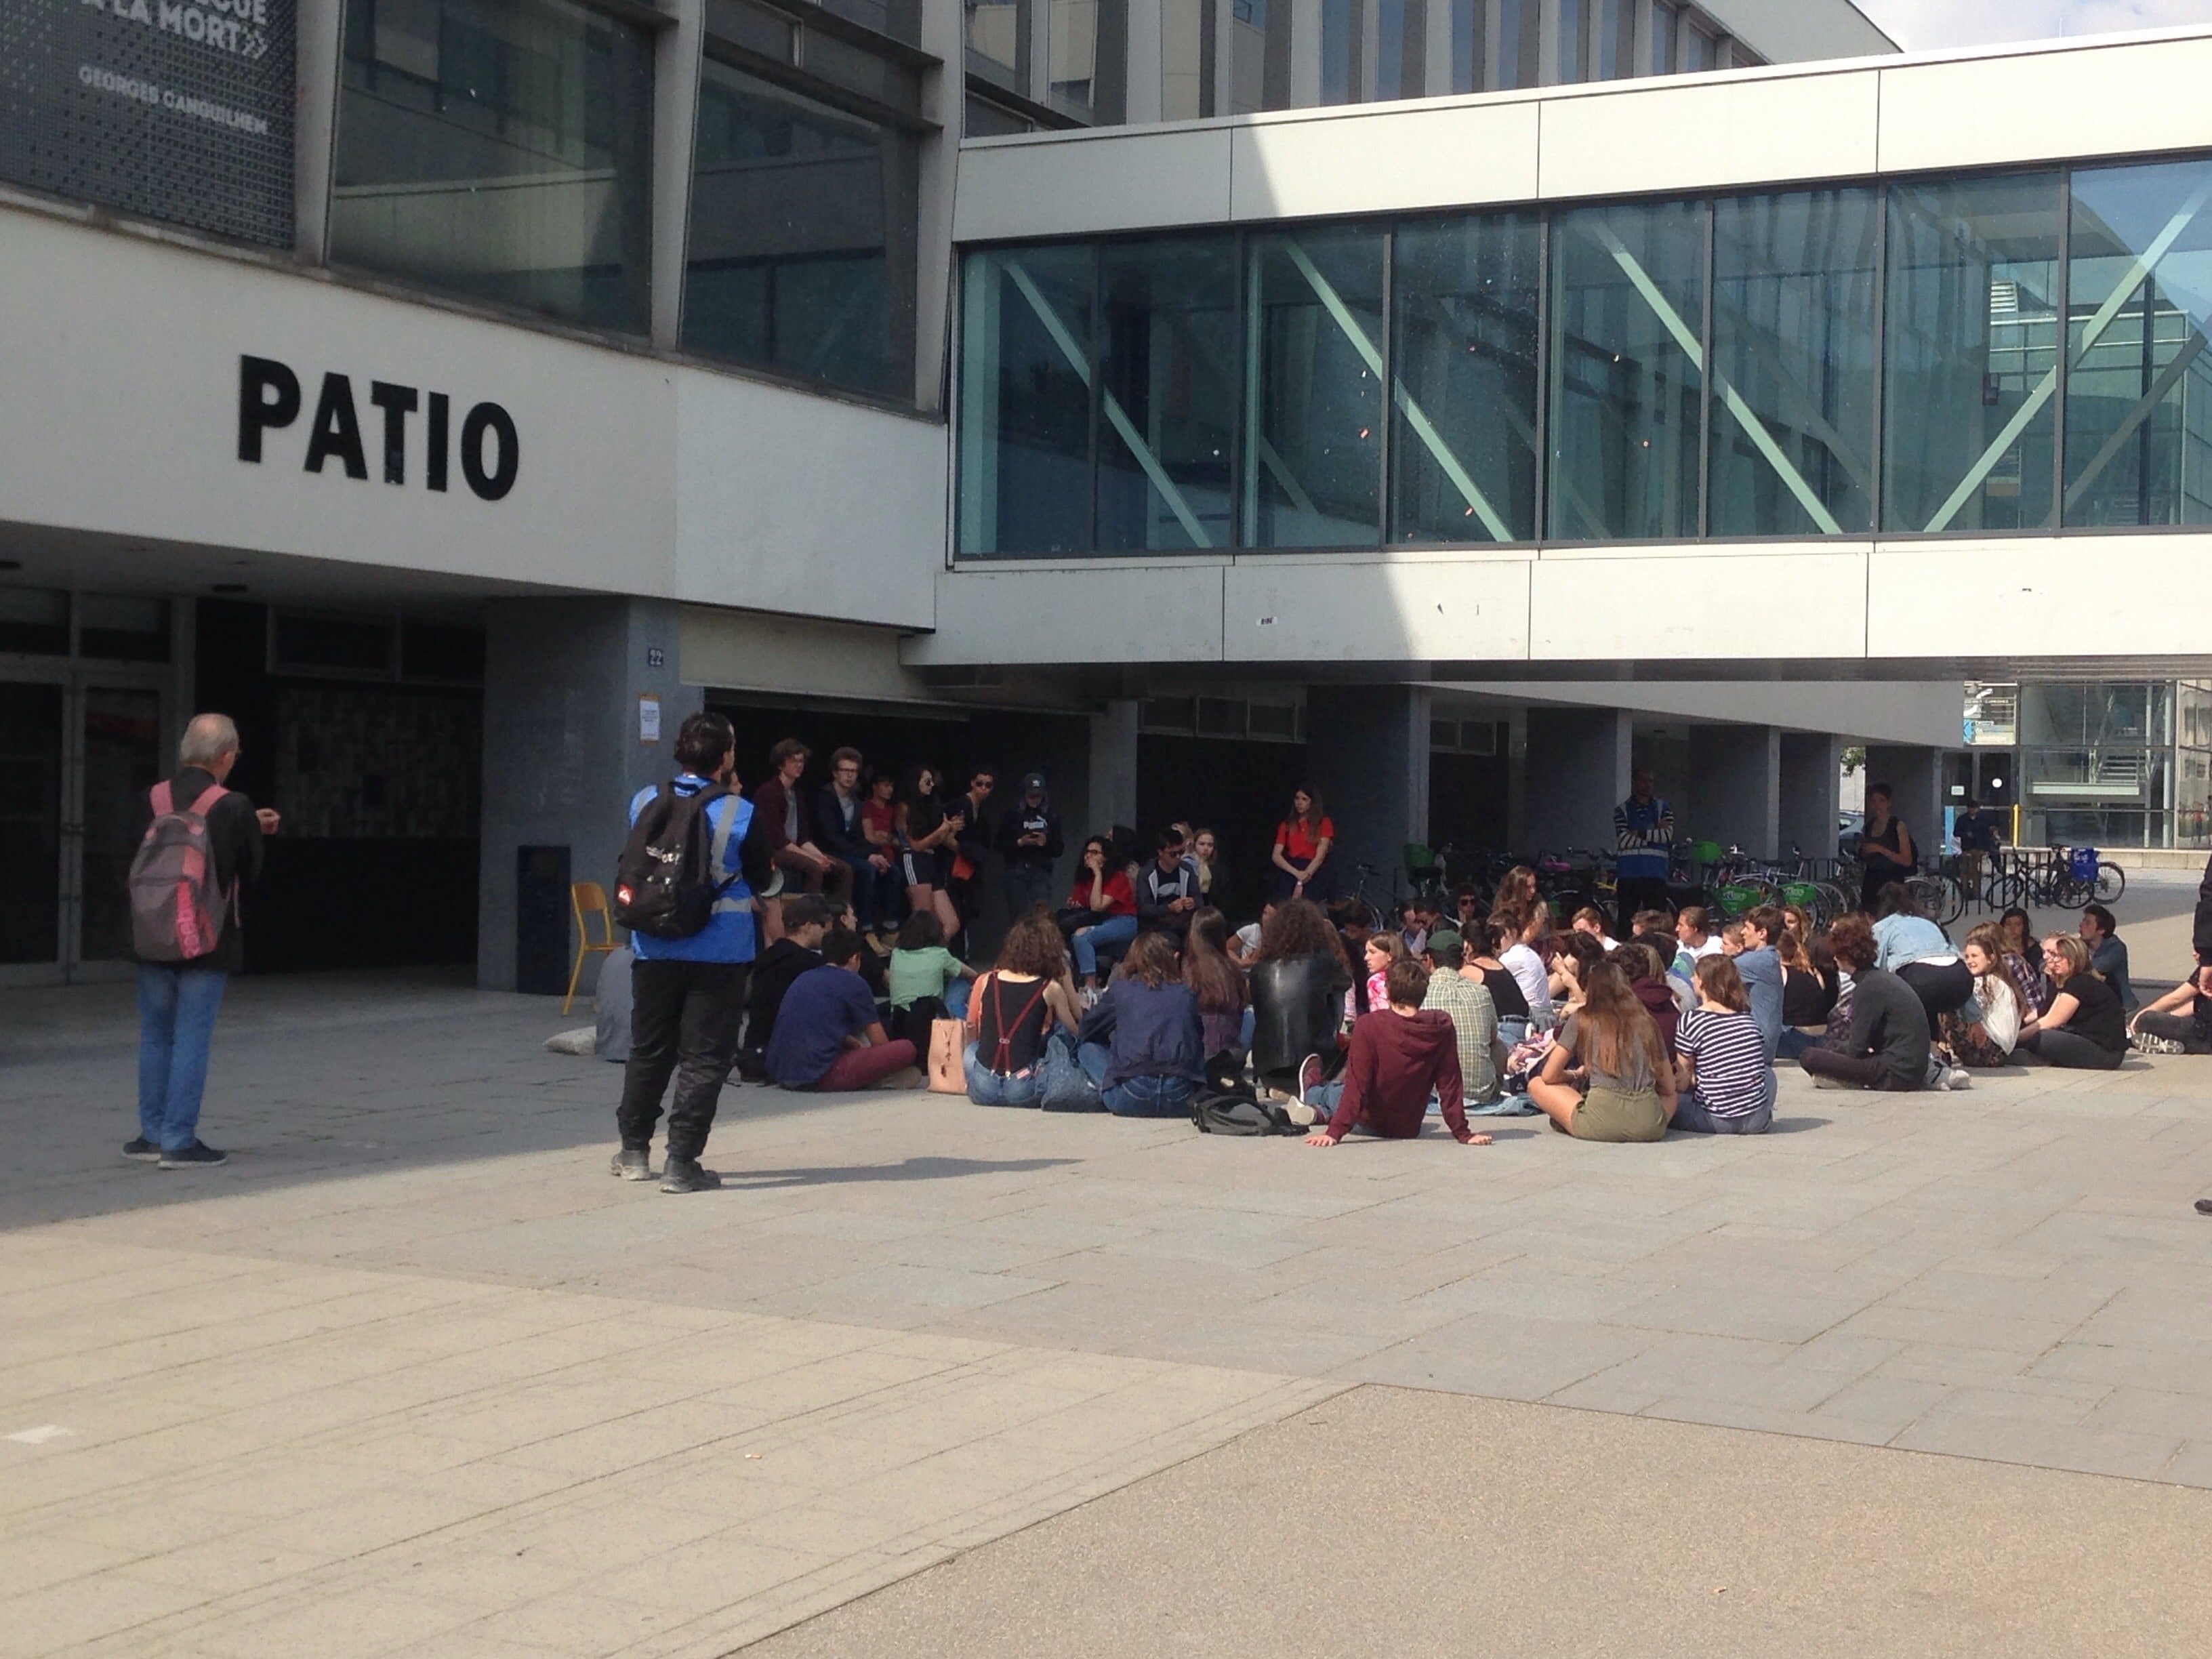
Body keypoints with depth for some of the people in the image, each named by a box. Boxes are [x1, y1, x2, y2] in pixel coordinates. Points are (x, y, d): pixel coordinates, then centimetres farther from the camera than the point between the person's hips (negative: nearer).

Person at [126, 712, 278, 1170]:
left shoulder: (152, 800, -1)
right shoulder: (235, 808, -13)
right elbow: (251, 871, -4)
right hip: (207, 941, -4)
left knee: (155, 1035, 15)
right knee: (192, 1039, 1)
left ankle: (153, 1134, 20)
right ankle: (180, 1141, 2)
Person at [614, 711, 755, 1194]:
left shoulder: (645, 801, 0)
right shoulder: (739, 814, -12)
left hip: (655, 948, 4)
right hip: (719, 951, -4)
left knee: (648, 1050, 17)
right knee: (704, 1058, 2)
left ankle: (634, 1152, 27)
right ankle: (681, 1163, 0)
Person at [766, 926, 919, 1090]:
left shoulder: (803, 979, 22)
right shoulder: (853, 983, 3)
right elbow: (880, 1042, 10)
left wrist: (856, 1045, 43)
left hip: (779, 1075, 7)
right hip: (821, 1075, -7)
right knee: (907, 1049, -7)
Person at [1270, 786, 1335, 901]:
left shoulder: (1323, 823, 5)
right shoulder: (1286, 825, 13)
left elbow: (1320, 856, -4)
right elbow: (1276, 856, 4)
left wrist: (1301, 883, -13)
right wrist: (1297, 873, -14)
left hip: (1314, 874, -3)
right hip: (1289, 875, 3)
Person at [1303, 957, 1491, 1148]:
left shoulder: (1369, 1026, -25)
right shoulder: (1442, 1027, -17)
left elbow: (1356, 1086, -25)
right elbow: (1450, 1085, -14)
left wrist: (1334, 1132, -22)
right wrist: (1463, 1133, -8)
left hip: (1370, 1125, -3)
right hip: (1410, 1129, 3)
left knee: (1333, 1091, 30)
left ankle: (1314, 1093, 62)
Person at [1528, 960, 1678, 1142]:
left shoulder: (1582, 1019, 10)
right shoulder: (1645, 1021, 17)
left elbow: (1549, 1076, 13)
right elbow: (1669, 1087, 20)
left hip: (1602, 1122, -2)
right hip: (1650, 1126, 2)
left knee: (1537, 1085, 19)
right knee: (1671, 1096, 36)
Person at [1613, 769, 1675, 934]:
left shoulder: (1663, 808, 11)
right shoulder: (1622, 810, 8)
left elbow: (1668, 835, -4)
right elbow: (1623, 840, -6)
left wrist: (1639, 833, -8)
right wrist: (1655, 833, -5)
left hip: (1655, 874, 0)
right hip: (1629, 875, 0)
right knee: (1626, 920, -2)